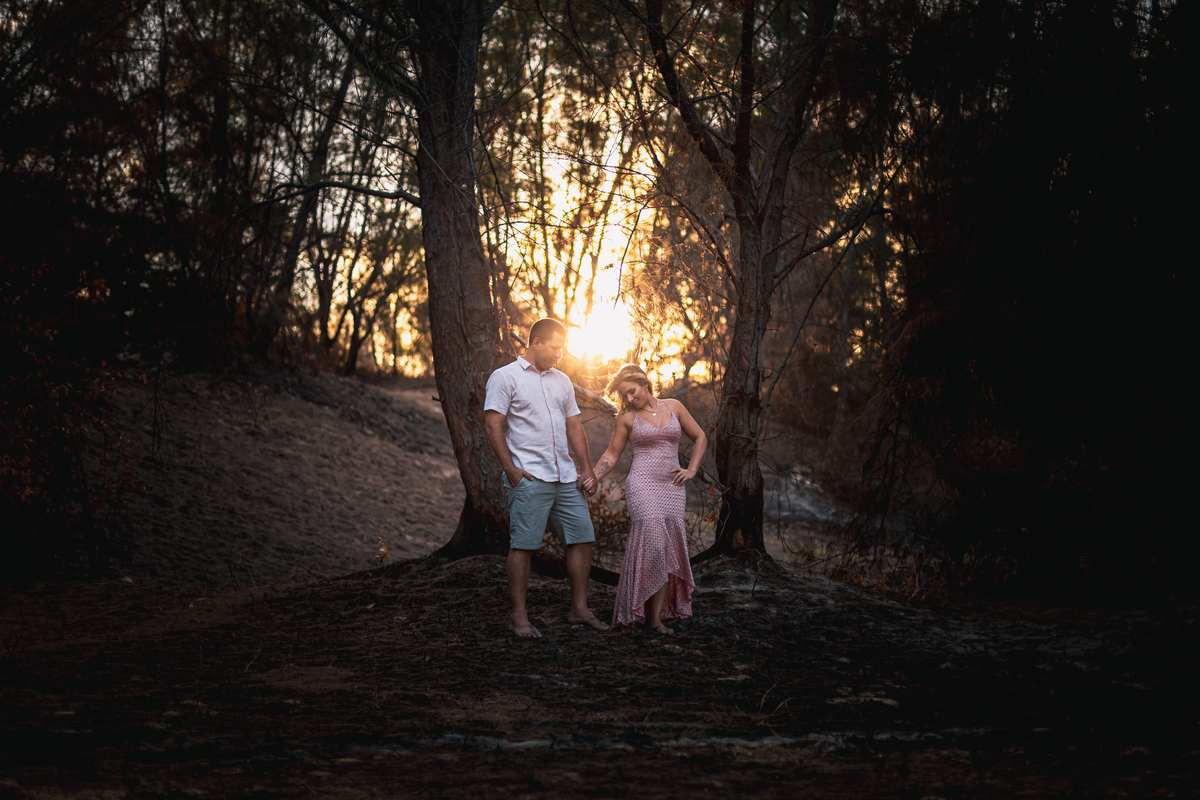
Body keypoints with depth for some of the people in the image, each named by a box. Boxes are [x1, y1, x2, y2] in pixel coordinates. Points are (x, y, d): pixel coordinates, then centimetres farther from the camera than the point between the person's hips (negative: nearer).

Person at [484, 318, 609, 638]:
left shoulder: (562, 381, 19)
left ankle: (579, 609, 14)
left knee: (582, 538, 4)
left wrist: (587, 468, 11)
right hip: (529, 478, -6)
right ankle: (519, 617, 1)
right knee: (523, 545, -5)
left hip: (566, 478, 7)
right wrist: (510, 468, -14)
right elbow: (492, 424, -7)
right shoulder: (505, 377, -1)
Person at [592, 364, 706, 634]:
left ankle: (656, 616, -3)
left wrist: (691, 470, 8)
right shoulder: (627, 417, 6)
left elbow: (699, 437, 18)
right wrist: (592, 477, -4)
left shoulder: (673, 407, 10)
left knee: (669, 547, -4)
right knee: (653, 541, -18)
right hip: (642, 483, -3)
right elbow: (612, 454, 10)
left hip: (672, 487, 3)